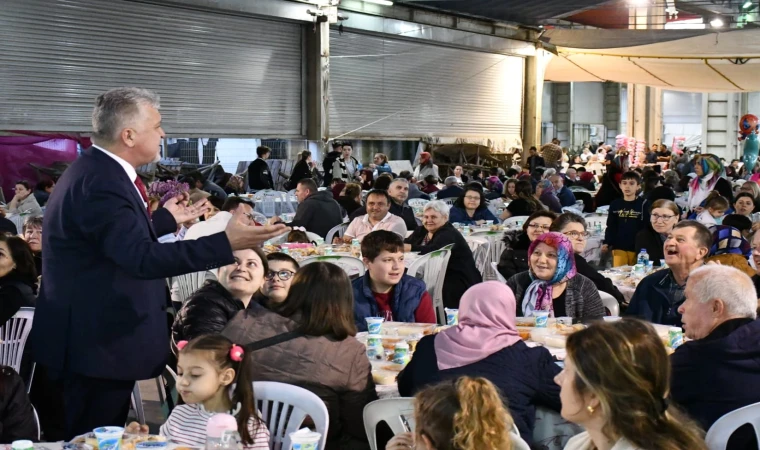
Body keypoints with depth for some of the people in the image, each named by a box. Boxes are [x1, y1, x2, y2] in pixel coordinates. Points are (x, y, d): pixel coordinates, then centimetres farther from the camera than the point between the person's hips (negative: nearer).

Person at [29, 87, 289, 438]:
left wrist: (166, 219, 25)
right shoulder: (100, 182, -25)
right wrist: (226, 243, -40)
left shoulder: (98, 170, 9)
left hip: (98, 333, 11)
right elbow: (142, 258, -36)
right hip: (98, 341, -11)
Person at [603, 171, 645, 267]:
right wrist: (607, 243, -1)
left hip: (637, 248, -2)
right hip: (619, 247, 2)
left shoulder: (643, 204, -3)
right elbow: (611, 227, 10)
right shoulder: (615, 204, 6)